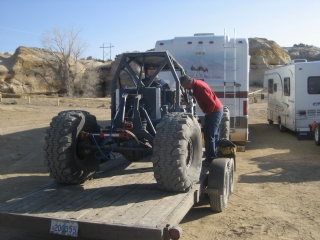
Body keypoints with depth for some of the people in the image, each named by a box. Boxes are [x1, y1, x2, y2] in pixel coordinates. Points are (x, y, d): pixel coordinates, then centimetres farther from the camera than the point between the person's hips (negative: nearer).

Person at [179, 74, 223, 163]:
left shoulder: (199, 88, -27)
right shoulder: (197, 83, 4)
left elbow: (212, 103, -28)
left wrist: (207, 112, -13)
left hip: (214, 111, -10)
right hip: (217, 110, 10)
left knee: (209, 136, -5)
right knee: (214, 135, 18)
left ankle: (211, 158, 2)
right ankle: (215, 154, 29)